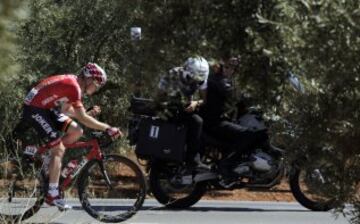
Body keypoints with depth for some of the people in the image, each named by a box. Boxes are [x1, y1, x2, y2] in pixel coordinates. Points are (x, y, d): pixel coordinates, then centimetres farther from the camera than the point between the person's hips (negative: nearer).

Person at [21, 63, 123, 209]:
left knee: (76, 131, 2)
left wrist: (89, 113, 2)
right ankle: (52, 195, -12)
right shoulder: (73, 86, -22)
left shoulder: (71, 82, 9)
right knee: (59, 149, -13)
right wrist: (107, 128, -22)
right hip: (34, 110, -10)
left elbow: (66, 110, 13)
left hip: (46, 108, 10)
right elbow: (83, 118, -25)